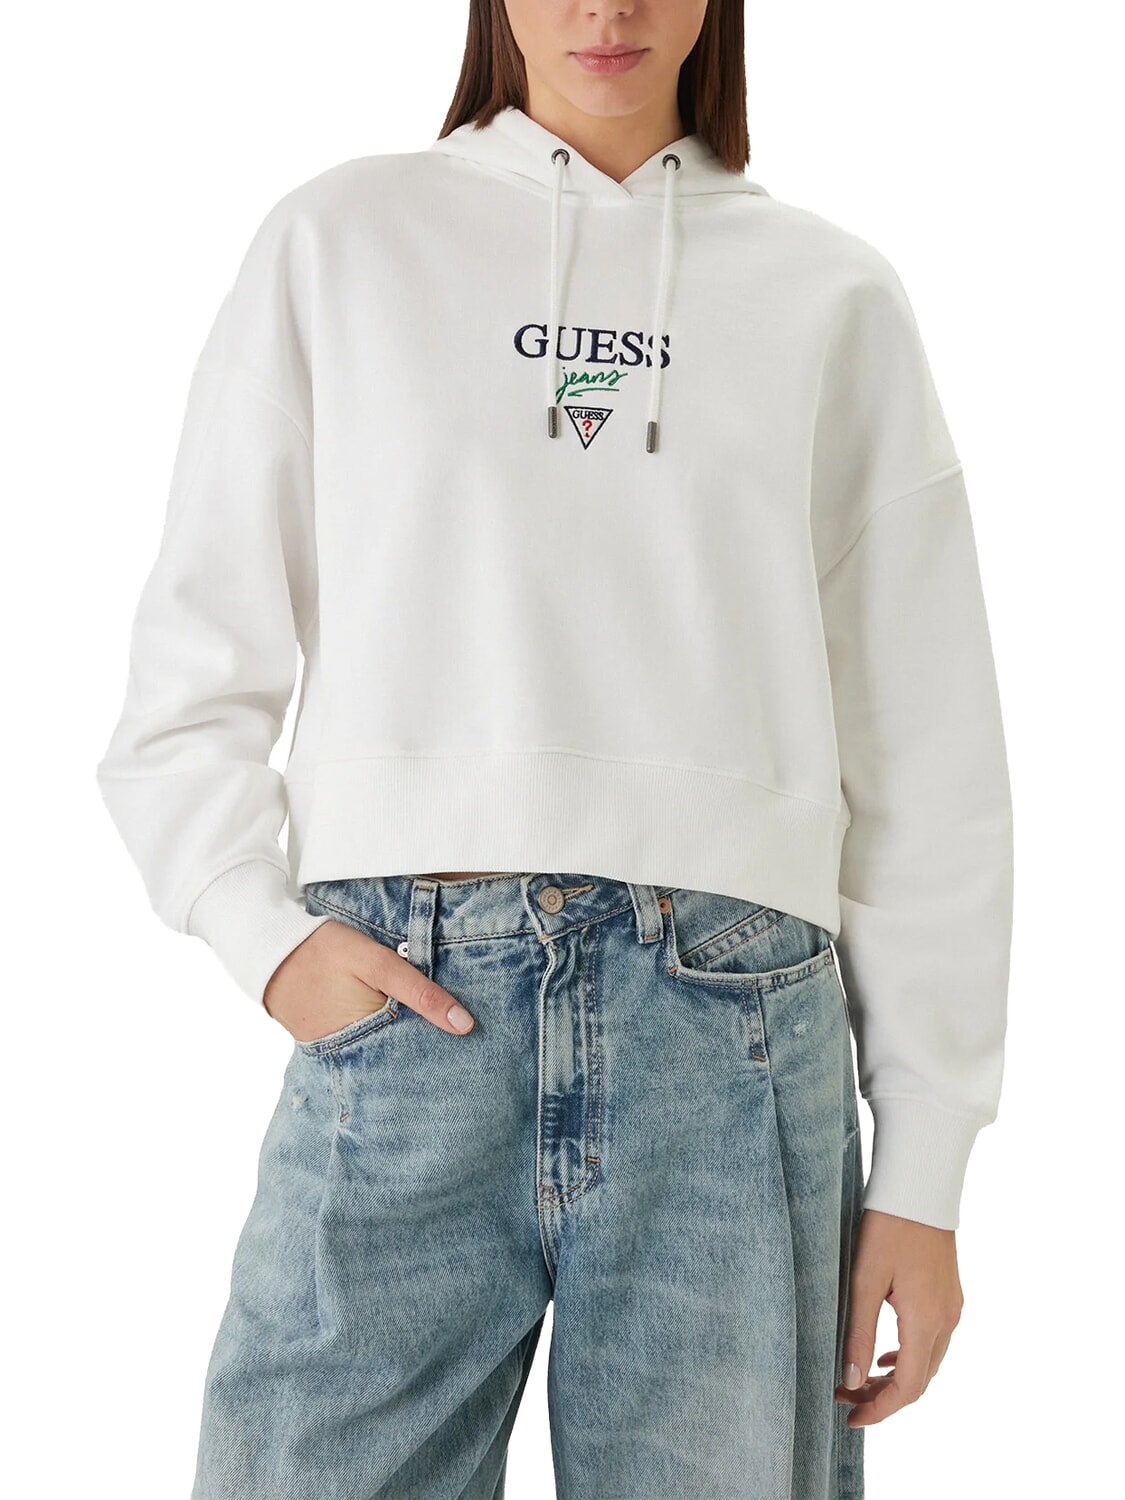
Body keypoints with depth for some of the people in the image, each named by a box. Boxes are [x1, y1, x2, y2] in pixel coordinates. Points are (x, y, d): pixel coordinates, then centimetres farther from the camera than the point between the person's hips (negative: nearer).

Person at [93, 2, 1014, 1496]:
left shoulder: (832, 295, 11)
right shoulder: (339, 239, 11)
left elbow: (925, 758, 8)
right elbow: (194, 669, 10)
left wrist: (925, 1170, 4)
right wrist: (265, 930, -7)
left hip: (735, 1035, 1)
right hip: (403, 1005, 0)